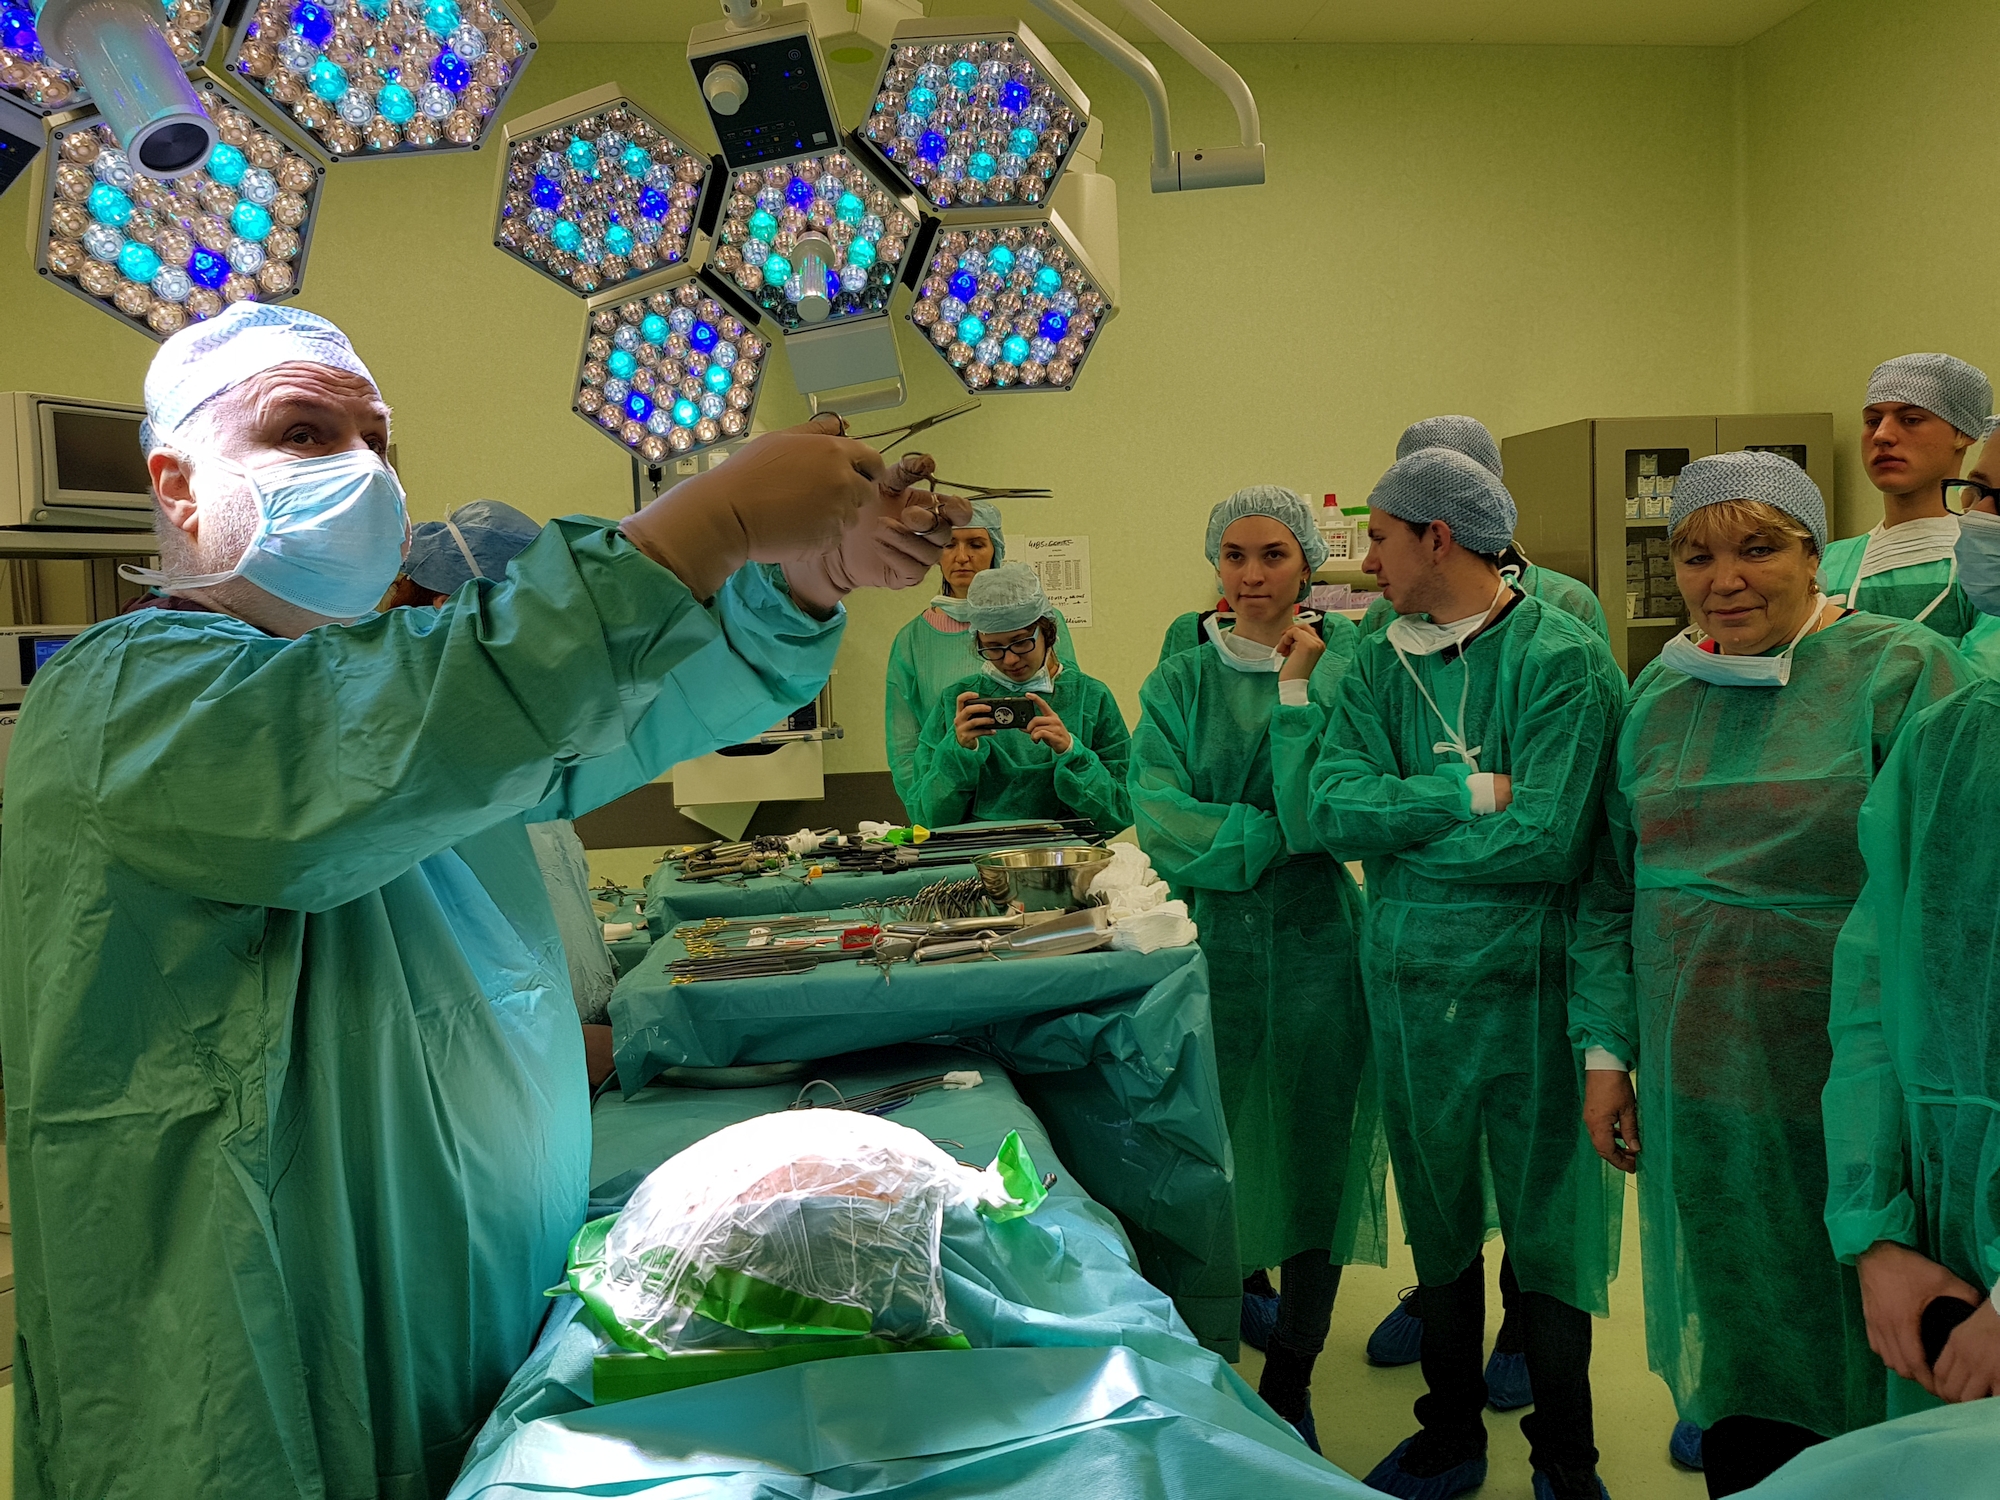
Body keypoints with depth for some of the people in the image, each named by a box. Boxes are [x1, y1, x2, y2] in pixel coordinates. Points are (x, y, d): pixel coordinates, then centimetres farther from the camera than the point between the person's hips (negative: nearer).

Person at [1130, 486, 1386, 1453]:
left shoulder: (1342, 671, 0)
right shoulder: (1179, 685, 5)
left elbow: (1322, 812, -14)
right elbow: (1158, 820, -9)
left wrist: (1297, 686, -13)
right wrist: (1281, 836, -15)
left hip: (1318, 946, -1)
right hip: (1212, 945, 1)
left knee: (1315, 1161, 8)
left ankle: (1289, 1387, 27)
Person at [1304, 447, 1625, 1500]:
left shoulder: (1564, 659, -11)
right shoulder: (1376, 670, 5)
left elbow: (1549, 838, -22)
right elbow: (1331, 809, -9)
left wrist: (1399, 831, -11)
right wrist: (1474, 793, -18)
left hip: (1529, 988, -5)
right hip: (1407, 988, 5)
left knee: (1546, 1236, 8)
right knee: (1438, 1227, 19)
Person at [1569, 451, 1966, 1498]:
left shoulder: (1899, 673, -7)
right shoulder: (1662, 693, 8)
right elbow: (1612, 889, 13)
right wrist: (1605, 1049, 8)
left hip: (1840, 1091, -4)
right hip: (1695, 1092, 5)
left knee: (1845, 1342, 8)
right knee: (1727, 1348, 16)